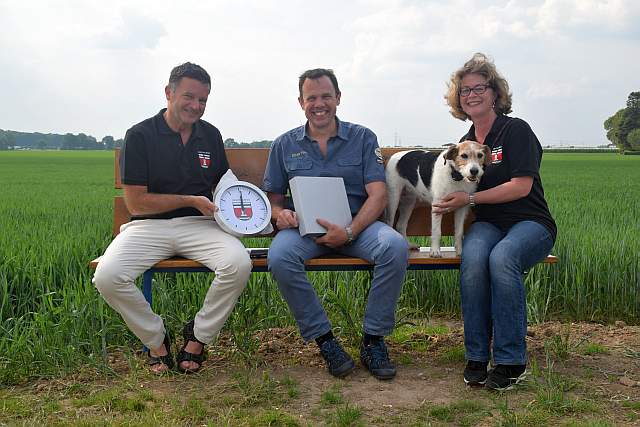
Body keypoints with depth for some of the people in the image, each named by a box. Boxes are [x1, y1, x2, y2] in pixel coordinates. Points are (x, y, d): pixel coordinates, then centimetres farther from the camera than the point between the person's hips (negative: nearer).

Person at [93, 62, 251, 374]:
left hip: (198, 224, 3)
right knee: (107, 276, -29)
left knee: (239, 264, -29)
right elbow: (136, 202, -6)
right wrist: (191, 201, -9)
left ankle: (198, 336, -3)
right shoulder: (140, 135, -2)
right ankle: (155, 339, -1)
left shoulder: (210, 135, 12)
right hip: (148, 225, -2)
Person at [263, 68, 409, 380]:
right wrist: (279, 213, -13)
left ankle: (373, 340, -15)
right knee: (279, 257, -33)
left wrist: (349, 232, -19)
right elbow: (272, 196, 14)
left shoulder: (362, 138, 7)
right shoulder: (285, 145, 12)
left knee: (395, 247, -32)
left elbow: (378, 195, -2)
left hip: (356, 225, 0)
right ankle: (324, 340, -16)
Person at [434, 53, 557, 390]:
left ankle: (511, 361, -25)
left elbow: (522, 186, -13)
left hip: (530, 223, -4)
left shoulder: (516, 130, -4)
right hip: (487, 225, 4)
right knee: (473, 259, -33)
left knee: (501, 258, -38)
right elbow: (456, 191, 28)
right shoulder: (464, 143, 16)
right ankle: (477, 356, -23)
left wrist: (470, 198, -13)